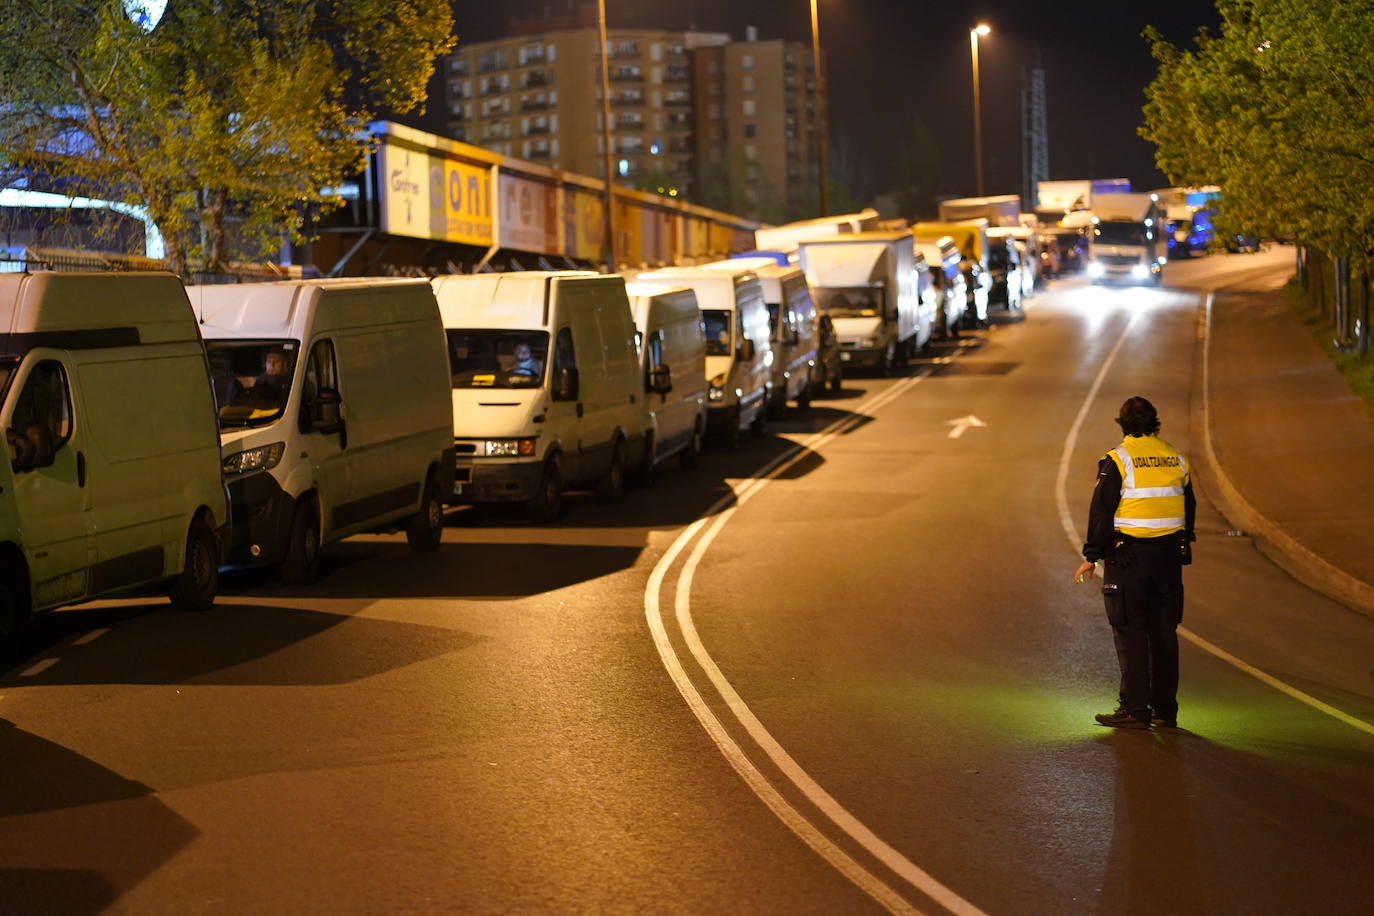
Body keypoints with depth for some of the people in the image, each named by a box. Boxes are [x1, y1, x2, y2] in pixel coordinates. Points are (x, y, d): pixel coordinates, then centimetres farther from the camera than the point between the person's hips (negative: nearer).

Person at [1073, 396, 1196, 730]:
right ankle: (1165, 709, 13)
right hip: (1169, 557, 5)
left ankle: (1134, 710, -2)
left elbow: (1101, 513, -10)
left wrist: (1091, 557, -4)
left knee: (1130, 633, -1)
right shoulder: (1176, 459, 7)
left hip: (1128, 557, -5)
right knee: (1164, 633, 10)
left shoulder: (1117, 461, -9)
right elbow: (1188, 509, 14)